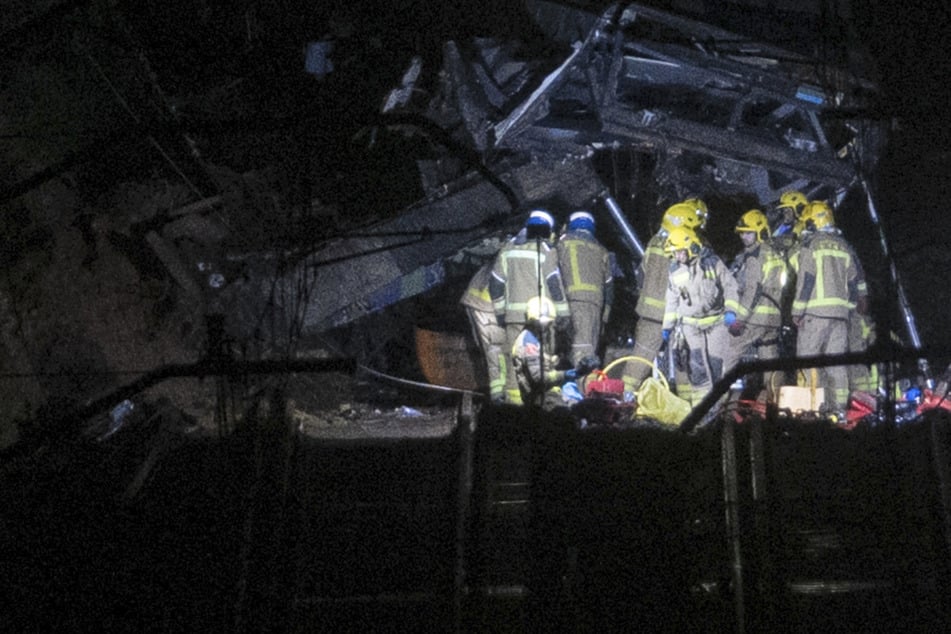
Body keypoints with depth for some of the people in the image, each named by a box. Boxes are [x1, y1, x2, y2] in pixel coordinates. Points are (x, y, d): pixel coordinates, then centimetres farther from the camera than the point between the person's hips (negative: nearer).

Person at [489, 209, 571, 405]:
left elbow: (496, 283, 14)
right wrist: (563, 314, -2)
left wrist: (500, 310, 22)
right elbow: (555, 284, -6)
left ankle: (513, 394, 4)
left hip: (514, 312, 4)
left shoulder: (508, 249, 13)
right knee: (542, 355, -2)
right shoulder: (545, 250, -2)